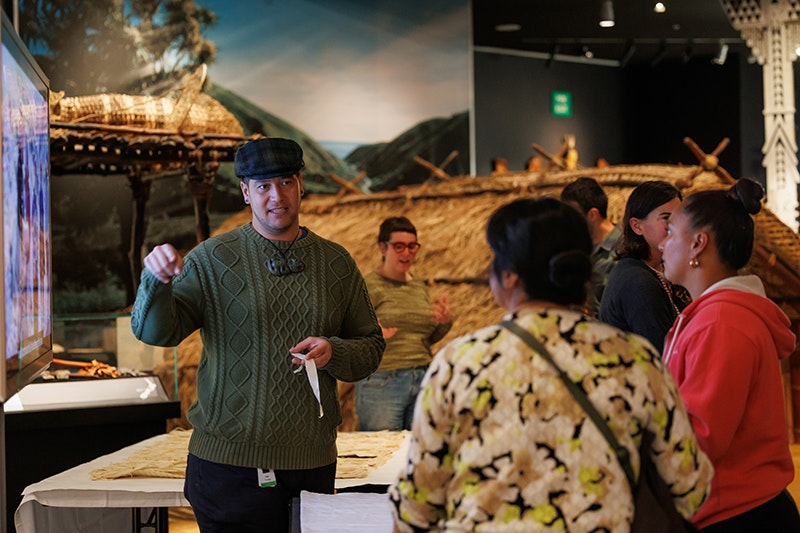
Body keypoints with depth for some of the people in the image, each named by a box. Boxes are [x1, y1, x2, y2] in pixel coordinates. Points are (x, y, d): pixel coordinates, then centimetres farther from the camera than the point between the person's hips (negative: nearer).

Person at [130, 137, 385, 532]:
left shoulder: (336, 263, 8)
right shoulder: (212, 259, 0)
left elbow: (371, 347, 12)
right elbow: (154, 332, -9)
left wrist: (332, 352, -10)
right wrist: (156, 281, -29)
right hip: (229, 461, -3)